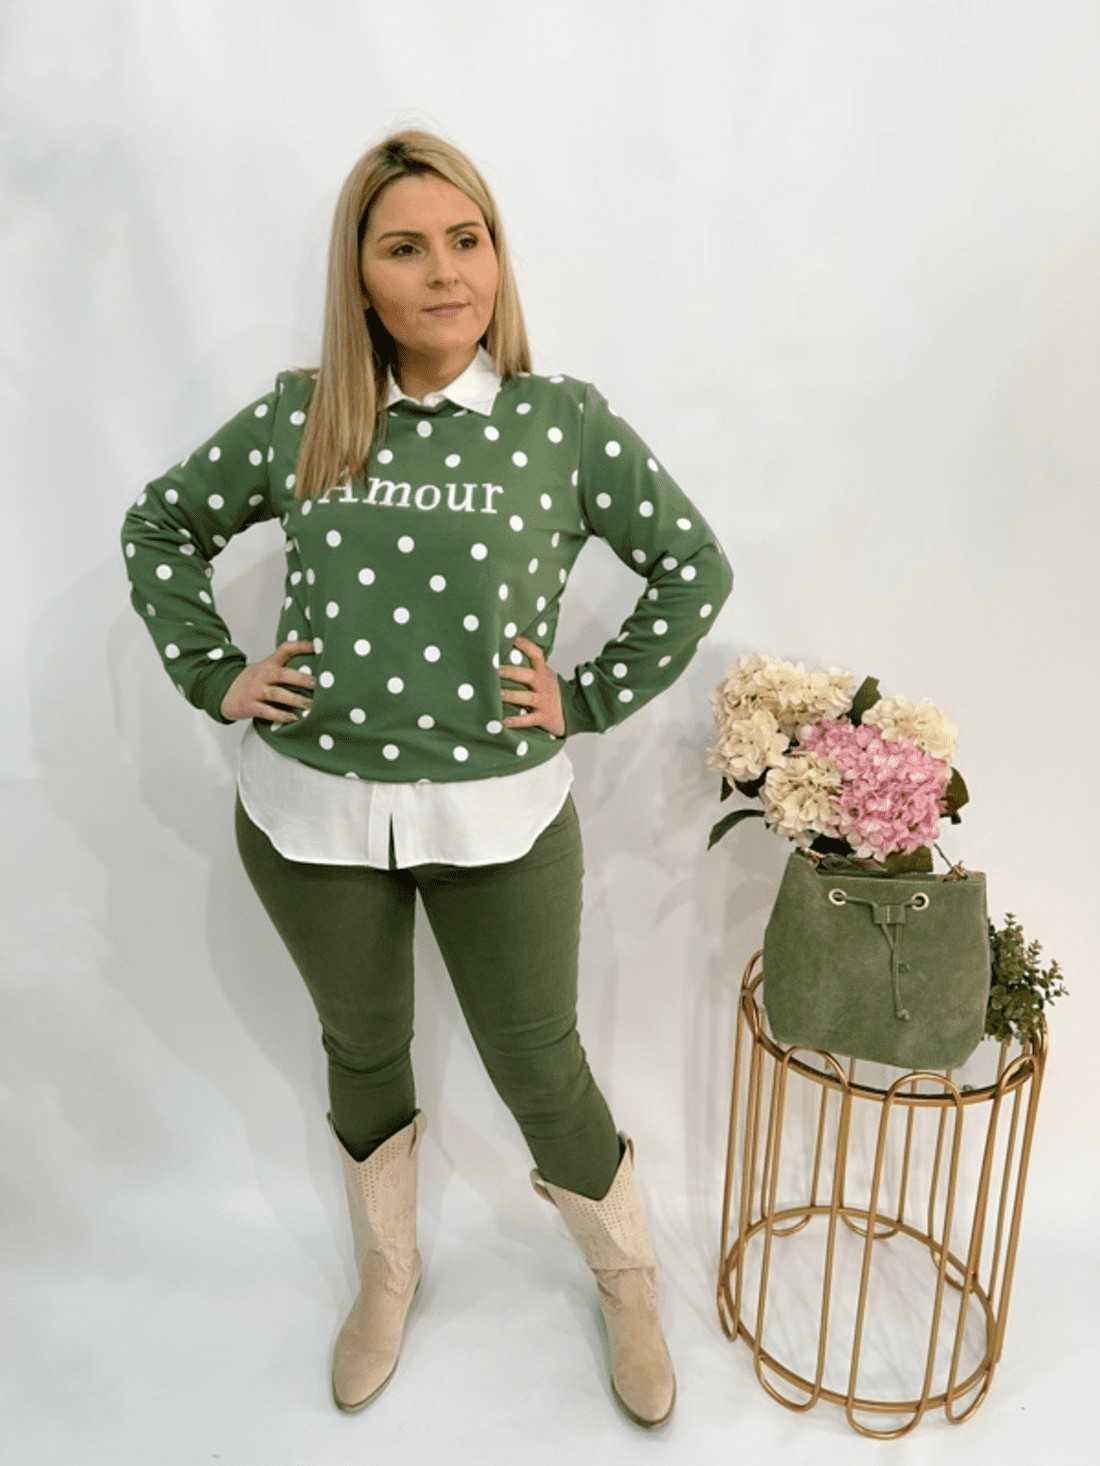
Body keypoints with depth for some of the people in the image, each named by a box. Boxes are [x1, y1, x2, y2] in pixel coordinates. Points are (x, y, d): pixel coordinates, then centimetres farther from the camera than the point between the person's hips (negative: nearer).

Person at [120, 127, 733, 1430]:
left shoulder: (566, 421, -6)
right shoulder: (297, 418, -2)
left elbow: (696, 567, 2)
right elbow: (158, 525, 12)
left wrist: (593, 698, -4)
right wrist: (212, 673, 2)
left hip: (499, 818, -2)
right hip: (308, 813, 3)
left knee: (540, 1071, 11)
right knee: (363, 1051, 21)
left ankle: (627, 1282, 42)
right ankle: (387, 1277, 50)